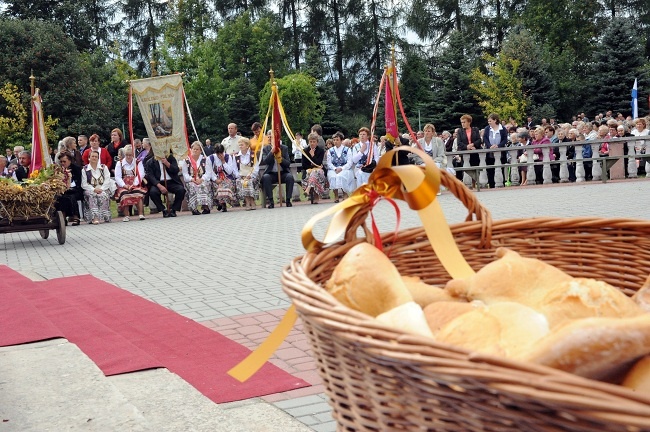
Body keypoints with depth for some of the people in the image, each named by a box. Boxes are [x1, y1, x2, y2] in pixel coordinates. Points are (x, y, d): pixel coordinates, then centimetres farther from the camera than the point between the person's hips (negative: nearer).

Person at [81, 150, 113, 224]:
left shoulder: (104, 167, 15)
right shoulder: (85, 169, 9)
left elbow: (107, 180, 4)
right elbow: (84, 184, 0)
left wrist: (101, 189, -12)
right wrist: (94, 189, -15)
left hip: (103, 189, 1)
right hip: (90, 190, -1)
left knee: (103, 195, -34)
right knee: (92, 196, -35)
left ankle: (105, 217, -34)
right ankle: (94, 217, -45)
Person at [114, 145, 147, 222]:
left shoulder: (138, 163, 12)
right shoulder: (119, 163, 14)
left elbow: (140, 175, -2)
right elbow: (117, 177, 3)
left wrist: (134, 185, -18)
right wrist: (124, 185, -15)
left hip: (135, 185, -1)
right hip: (123, 186, 1)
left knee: (138, 193, -33)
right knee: (124, 193, -32)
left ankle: (141, 214, -37)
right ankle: (126, 216, -33)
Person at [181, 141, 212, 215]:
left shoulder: (205, 160, 13)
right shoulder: (186, 161, 12)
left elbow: (208, 173, 3)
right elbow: (185, 174, 4)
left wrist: (201, 179, -15)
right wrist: (193, 180, -15)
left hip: (203, 180, 0)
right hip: (190, 181, 0)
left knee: (204, 186, -33)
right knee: (192, 187, -33)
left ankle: (206, 206, -43)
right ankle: (194, 208, -40)